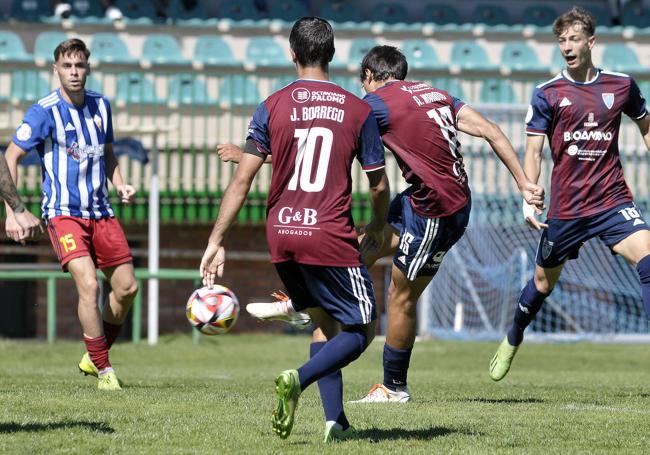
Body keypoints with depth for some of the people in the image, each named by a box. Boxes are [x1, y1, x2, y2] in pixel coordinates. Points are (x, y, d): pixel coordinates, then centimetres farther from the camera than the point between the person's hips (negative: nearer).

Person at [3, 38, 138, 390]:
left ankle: (94, 357, 25)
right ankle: (103, 370, -10)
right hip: (63, 213, -6)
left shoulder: (100, 105, 6)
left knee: (127, 288, 5)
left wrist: (120, 185, 4)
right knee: (88, 284, -21)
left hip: (100, 212, 6)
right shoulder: (44, 111, -11)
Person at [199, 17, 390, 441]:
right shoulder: (358, 111, -1)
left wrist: (216, 242, 1)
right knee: (361, 330, 7)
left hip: (281, 236, 4)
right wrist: (377, 227, 25)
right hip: (331, 238, -4)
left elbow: (242, 180, -3)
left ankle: (336, 421, 13)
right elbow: (380, 185, 4)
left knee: (325, 320, 21)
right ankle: (298, 380, -19)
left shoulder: (273, 107, 1)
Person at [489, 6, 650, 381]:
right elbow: (533, 153, -1)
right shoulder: (547, 94, -2)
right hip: (566, 207, 0)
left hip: (613, 202, 0)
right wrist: (529, 200, -13)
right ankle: (512, 342, 43)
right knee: (543, 283, 13)